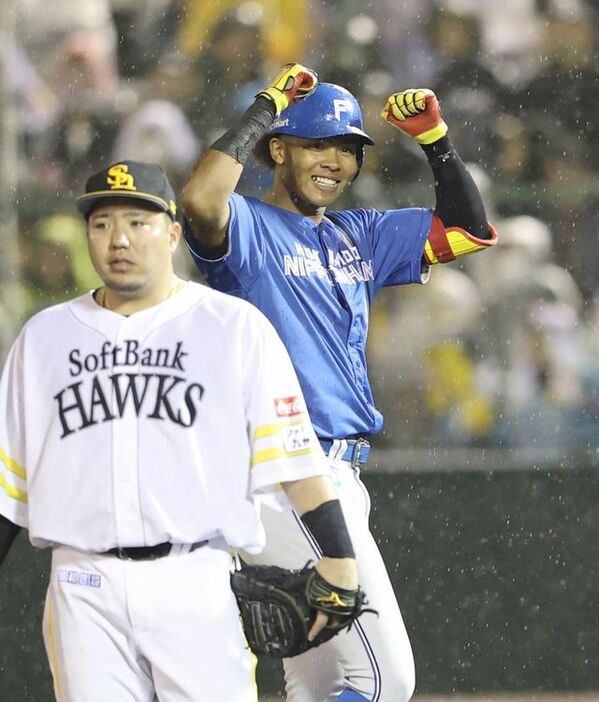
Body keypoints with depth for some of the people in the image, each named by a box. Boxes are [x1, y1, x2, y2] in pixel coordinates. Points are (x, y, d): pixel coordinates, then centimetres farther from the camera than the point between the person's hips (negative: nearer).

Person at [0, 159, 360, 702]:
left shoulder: (238, 327, 6)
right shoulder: (44, 337, 15)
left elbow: (294, 457, 0)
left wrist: (337, 558, -10)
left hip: (197, 588, -3)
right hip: (83, 590, 3)